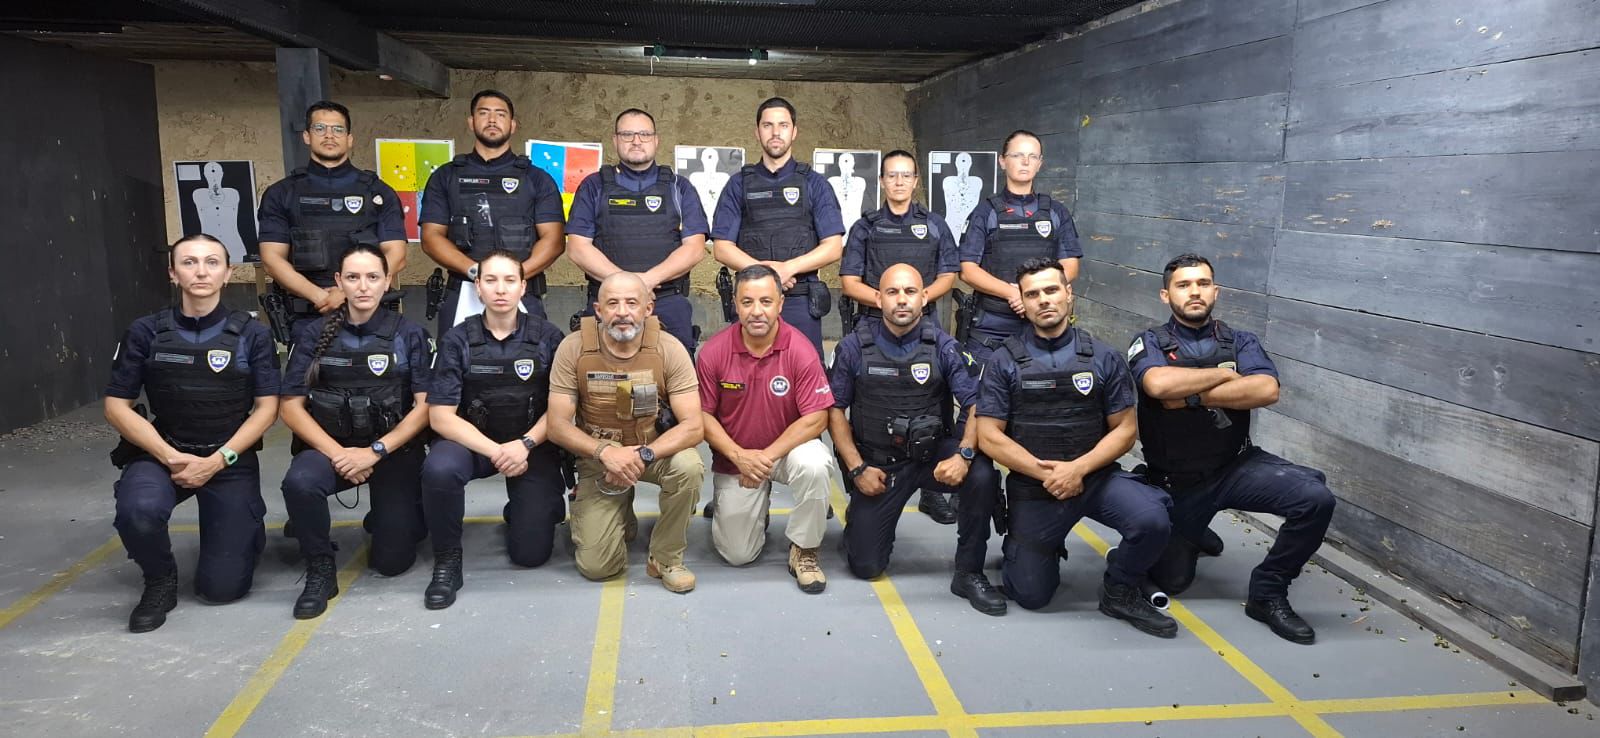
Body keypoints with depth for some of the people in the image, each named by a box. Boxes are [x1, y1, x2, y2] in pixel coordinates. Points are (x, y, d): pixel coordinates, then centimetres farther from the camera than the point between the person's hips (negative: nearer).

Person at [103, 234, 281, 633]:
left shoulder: (251, 334, -5)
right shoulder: (145, 332, -4)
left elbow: (267, 407, -5)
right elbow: (116, 406, -2)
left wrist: (216, 461, -15)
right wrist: (170, 457, -15)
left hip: (230, 460, -1)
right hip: (162, 453, 1)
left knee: (222, 587, -5)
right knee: (137, 510, -35)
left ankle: (247, 527, 30)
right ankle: (160, 581, -2)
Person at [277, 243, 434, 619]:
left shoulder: (410, 334, -1)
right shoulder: (315, 334, 2)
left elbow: (425, 405, -7)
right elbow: (290, 405, -2)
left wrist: (375, 452, -18)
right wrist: (336, 453, -16)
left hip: (394, 450, -1)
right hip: (330, 446, 1)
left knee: (392, 560, -6)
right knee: (299, 482, -34)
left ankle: (393, 518, 31)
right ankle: (320, 570, -9)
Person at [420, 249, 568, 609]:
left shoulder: (547, 337, -5)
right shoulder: (458, 340, -6)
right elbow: (441, 416, -10)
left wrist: (525, 445, -20)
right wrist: (495, 451, -22)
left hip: (532, 444, 0)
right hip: (472, 441, 0)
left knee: (531, 553, -7)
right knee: (439, 469, -35)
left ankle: (531, 508, 29)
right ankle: (447, 560, -10)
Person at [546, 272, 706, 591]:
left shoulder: (669, 349, -17)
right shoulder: (573, 349, -15)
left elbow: (693, 426, -19)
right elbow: (558, 426, -13)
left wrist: (644, 454, -35)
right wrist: (605, 452, -31)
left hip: (657, 448, 0)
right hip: (598, 456, 0)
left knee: (689, 467, -35)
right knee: (596, 566, -11)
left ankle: (666, 559, -8)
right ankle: (621, 518, 26)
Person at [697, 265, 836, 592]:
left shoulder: (800, 350, -18)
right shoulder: (713, 352, -15)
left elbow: (816, 418, -19)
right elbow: (703, 415, -7)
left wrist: (767, 456, -23)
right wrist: (739, 456, -20)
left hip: (788, 448, -1)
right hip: (734, 458, 1)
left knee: (814, 464, -36)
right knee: (738, 554, 0)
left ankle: (804, 550, -11)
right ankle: (728, 511, 37)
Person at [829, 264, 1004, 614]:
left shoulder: (943, 347, -5)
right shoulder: (853, 347, -5)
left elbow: (976, 405, -10)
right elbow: (835, 410, 0)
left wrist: (964, 454, -28)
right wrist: (857, 469, -9)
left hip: (932, 454, 1)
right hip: (877, 464, 0)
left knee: (982, 474, -31)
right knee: (866, 565, -6)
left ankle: (969, 573, -11)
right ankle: (860, 519, 31)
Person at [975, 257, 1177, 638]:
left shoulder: (1103, 358, -1)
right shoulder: (1004, 362, -5)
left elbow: (1125, 429, -1)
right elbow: (989, 436, -8)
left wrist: (1077, 469, -17)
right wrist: (1046, 473, -17)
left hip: (1095, 475, 1)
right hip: (1032, 486, 0)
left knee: (1152, 520, -28)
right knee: (1032, 595, 3)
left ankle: (1120, 592, 2)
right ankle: (1023, 546, 38)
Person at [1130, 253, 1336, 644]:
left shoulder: (1241, 342, 1)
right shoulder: (1150, 343, -6)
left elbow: (1267, 390, -19)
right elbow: (1159, 384, -30)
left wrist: (1192, 396, -22)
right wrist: (1226, 374, -17)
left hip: (1237, 466, 1)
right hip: (1176, 480, -1)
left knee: (1316, 498, -25)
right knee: (1171, 581, 7)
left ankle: (1268, 592, -4)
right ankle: (1189, 533, 43)